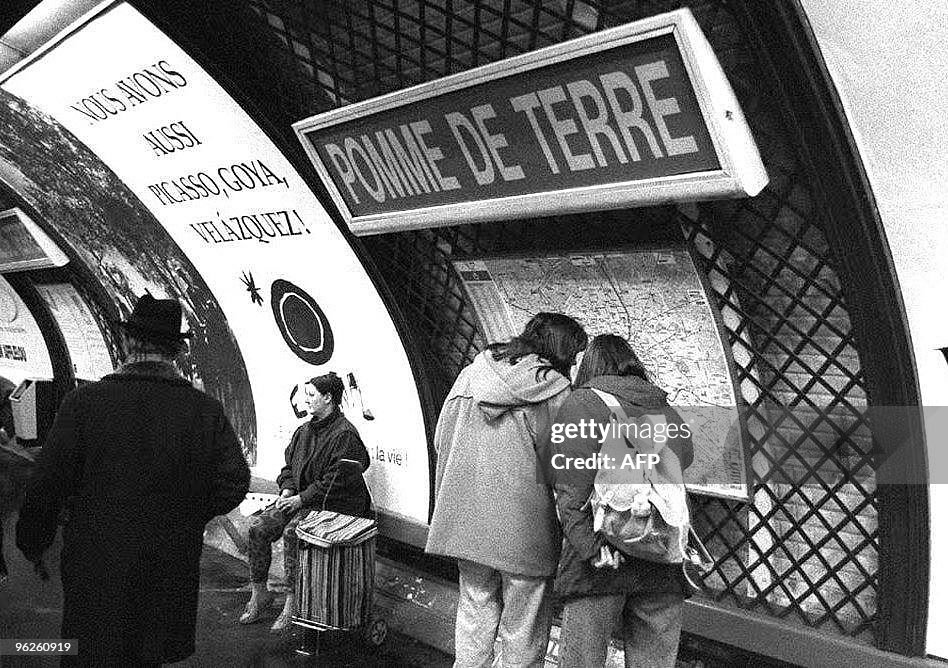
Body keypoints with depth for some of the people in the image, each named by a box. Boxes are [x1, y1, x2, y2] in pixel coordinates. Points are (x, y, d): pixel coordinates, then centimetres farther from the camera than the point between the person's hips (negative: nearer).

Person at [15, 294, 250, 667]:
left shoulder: (84, 402, -12)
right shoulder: (206, 410, -7)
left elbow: (47, 485, -10)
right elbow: (233, 484, -8)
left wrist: (33, 543, 6)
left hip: (96, 570, -2)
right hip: (173, 572, 2)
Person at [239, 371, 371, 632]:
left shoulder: (344, 434, -12)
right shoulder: (304, 430, 16)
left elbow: (337, 480, -18)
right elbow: (289, 465, 24)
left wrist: (302, 498, -17)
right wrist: (287, 489, 3)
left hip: (332, 504, -8)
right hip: (299, 499, 8)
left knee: (291, 532, -32)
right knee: (258, 527, -10)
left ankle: (293, 602, -22)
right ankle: (258, 593, 2)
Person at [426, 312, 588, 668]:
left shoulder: (470, 376, 5)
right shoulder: (556, 391, -10)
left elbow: (441, 441, 9)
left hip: (465, 518, 5)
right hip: (523, 527, -5)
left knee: (475, 610, 20)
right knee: (523, 632, 9)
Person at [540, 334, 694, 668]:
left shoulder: (581, 403, -1)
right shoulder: (669, 413, 14)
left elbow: (571, 487, -11)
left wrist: (591, 546, -15)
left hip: (600, 565, -4)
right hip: (664, 565, 5)